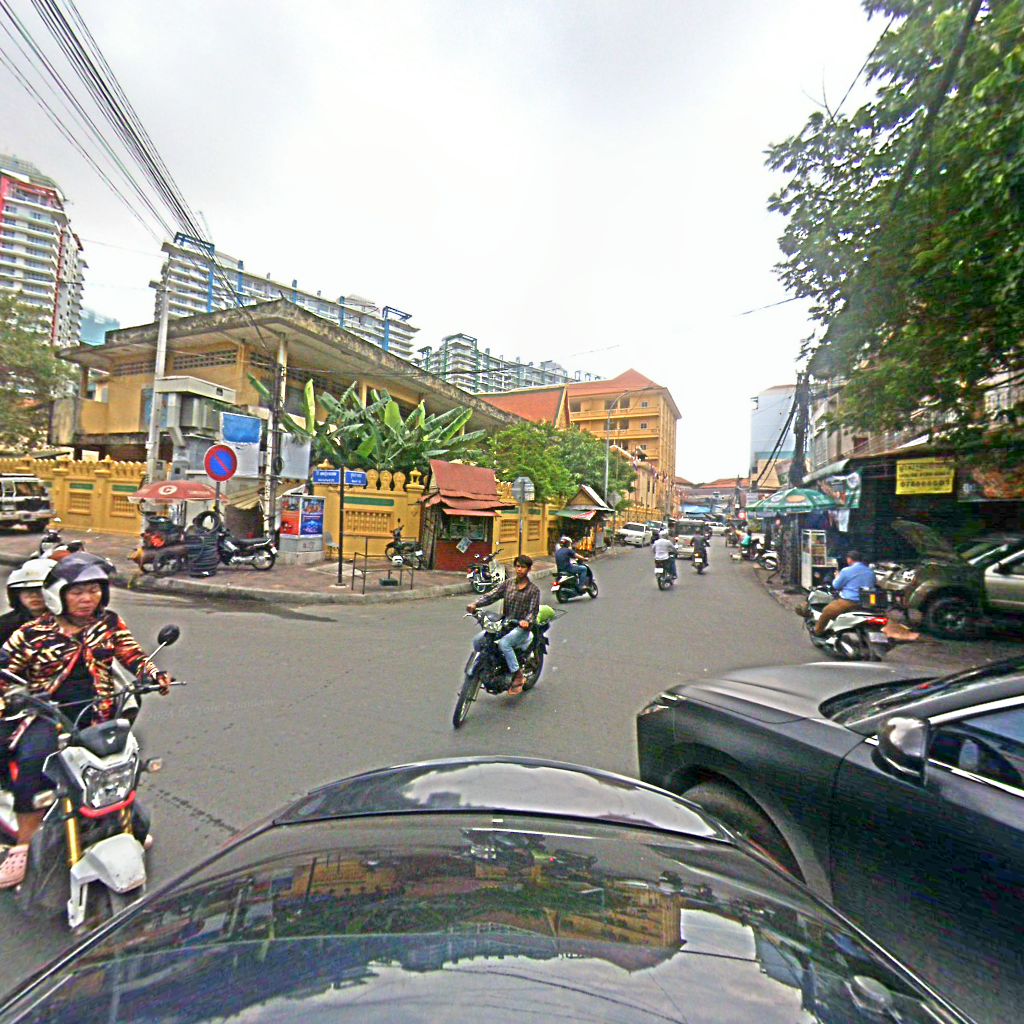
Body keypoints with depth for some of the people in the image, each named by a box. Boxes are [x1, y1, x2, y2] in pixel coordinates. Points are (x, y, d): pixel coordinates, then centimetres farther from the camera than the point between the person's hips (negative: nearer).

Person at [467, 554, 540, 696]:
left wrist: (527, 621, -32)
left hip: (521, 627, -5)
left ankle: (518, 676, -17)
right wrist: (476, 604, -17)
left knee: (504, 643, -33)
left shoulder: (533, 589, -2)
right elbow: (492, 595, -1)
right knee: (477, 640, -9)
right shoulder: (508, 583, 9)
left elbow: (533, 610, -9)